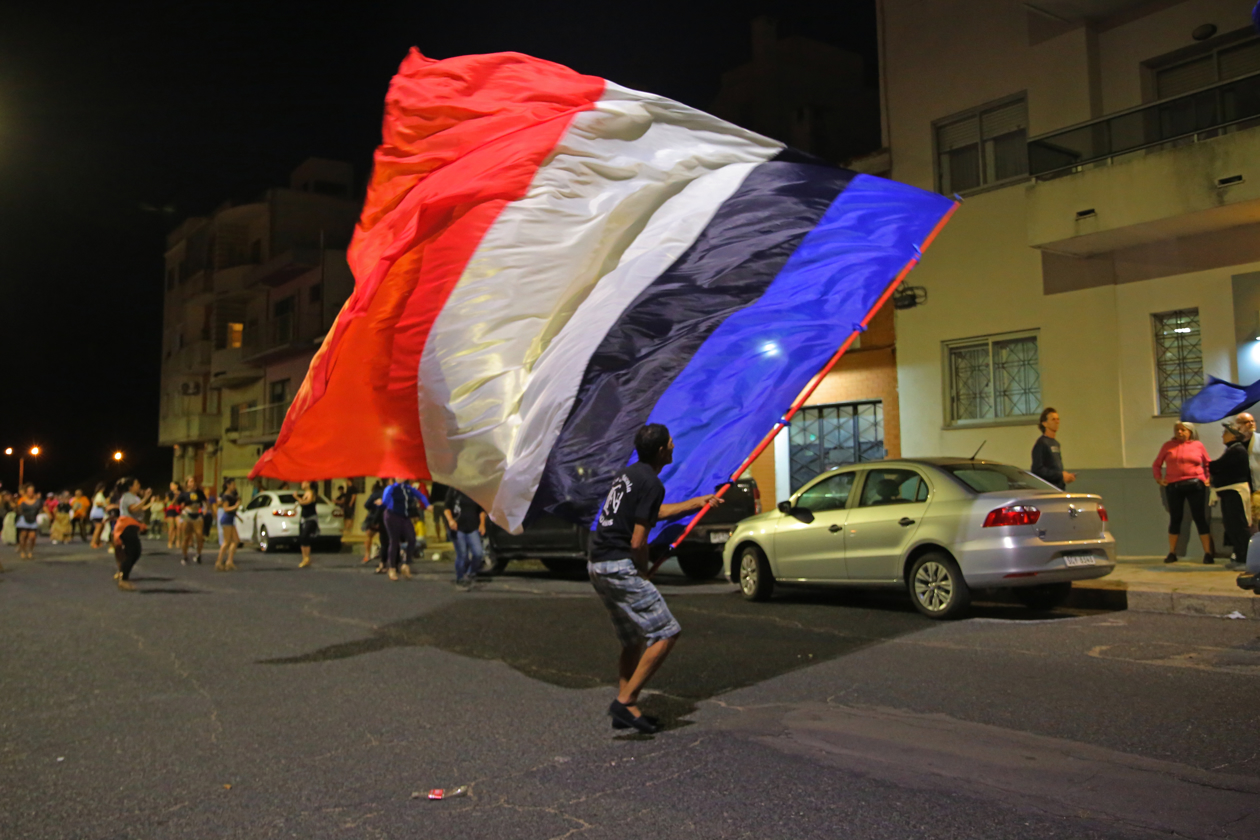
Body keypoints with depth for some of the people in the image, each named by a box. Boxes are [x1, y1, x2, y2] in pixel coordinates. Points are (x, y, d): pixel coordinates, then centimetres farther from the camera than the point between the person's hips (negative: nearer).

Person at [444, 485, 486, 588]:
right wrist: (450, 520, -20)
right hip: (458, 527, -3)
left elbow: (481, 510, 14)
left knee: (478, 553, -9)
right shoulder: (453, 491, -1)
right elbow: (447, 507, -2)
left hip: (473, 528, 3)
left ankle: (470, 575, 16)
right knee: (462, 555, -3)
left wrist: (482, 524, 2)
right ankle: (460, 579, 16)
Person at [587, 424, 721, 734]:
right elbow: (637, 542, -18)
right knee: (666, 633, -5)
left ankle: (625, 710, 19)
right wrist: (643, 572, 0)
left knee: (634, 641, 17)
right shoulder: (652, 483, -13)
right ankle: (625, 701, -6)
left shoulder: (628, 474, 16)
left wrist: (696, 502, 39)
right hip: (619, 566, -10)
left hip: (598, 565, 10)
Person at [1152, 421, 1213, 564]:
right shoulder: (1168, 446, 8)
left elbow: (1208, 463, 16)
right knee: (1175, 519, 5)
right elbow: (1156, 465, 15)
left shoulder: (1198, 445, 7)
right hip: (1173, 487, 1)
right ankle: (1172, 553, 12)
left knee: (1199, 518, -2)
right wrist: (1158, 479, 3)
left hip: (1195, 486, -1)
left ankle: (1208, 553, 2)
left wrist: (1208, 478, 4)